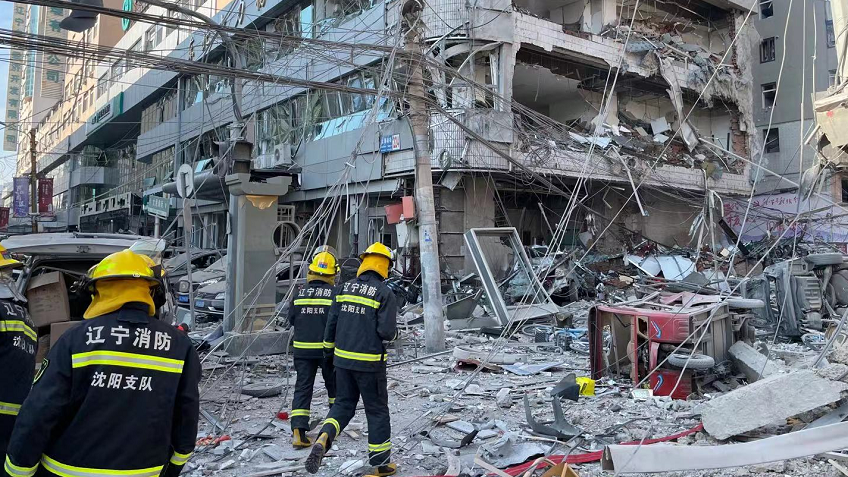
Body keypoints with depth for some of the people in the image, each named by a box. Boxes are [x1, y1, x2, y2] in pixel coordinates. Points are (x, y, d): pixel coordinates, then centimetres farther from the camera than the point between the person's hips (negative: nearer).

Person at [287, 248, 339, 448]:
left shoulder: (299, 294, 1)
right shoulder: (334, 294, -9)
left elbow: (291, 319, 9)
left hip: (302, 348, 2)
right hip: (327, 349, -2)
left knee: (302, 388, 4)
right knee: (333, 384, 19)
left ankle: (298, 430, -7)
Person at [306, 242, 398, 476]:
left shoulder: (345, 288, 4)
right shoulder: (385, 293, -11)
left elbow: (331, 322, 6)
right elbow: (387, 331, -18)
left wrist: (329, 348, 21)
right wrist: (393, 333, 5)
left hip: (343, 358, 4)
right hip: (369, 362, -4)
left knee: (343, 404, 18)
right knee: (377, 411, 10)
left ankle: (324, 437, -9)